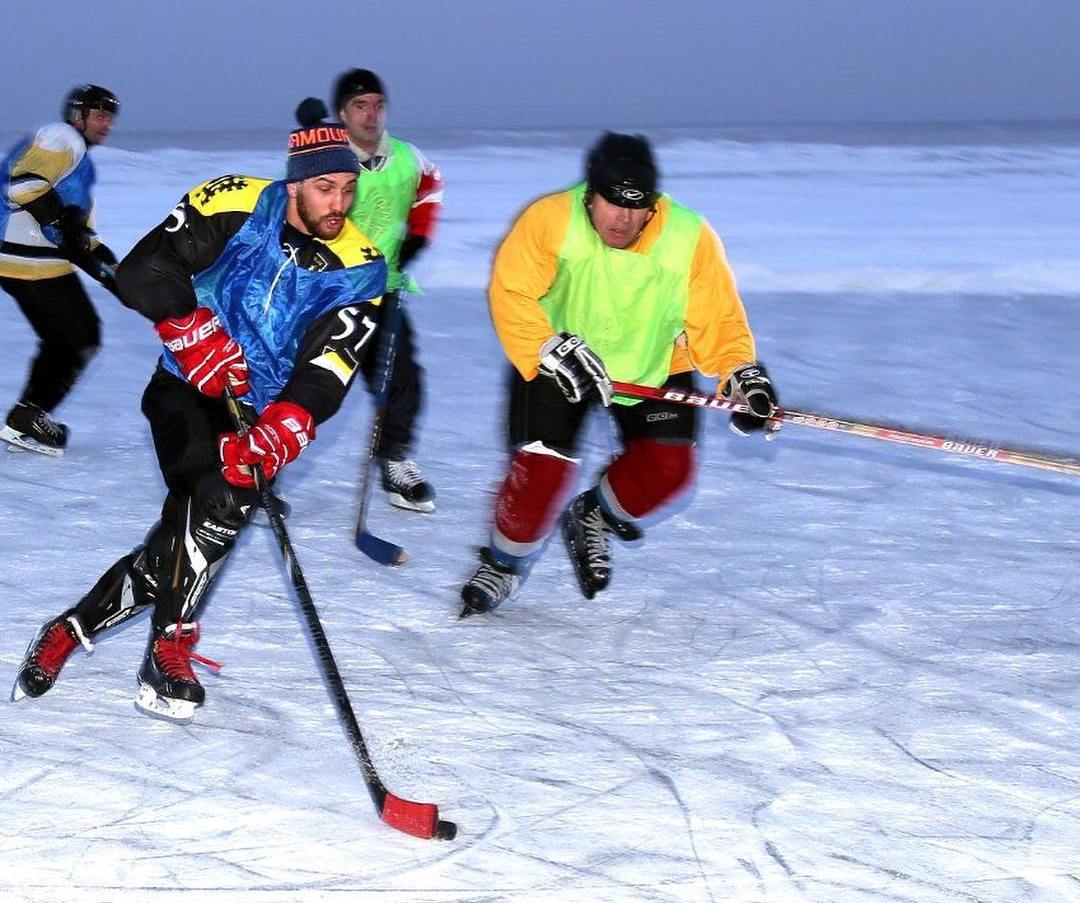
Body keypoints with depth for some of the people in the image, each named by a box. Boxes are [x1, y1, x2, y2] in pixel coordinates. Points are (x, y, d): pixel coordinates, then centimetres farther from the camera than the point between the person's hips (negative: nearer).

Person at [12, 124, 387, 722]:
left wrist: (280, 432, -29)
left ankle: (74, 628, 0)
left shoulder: (359, 269, -5)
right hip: (187, 389, -3)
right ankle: (169, 649, -19)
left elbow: (328, 370, -13)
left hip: (261, 415, 3)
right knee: (212, 496, -29)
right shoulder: (237, 206, -10)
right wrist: (194, 333, -28)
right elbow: (146, 268, -15)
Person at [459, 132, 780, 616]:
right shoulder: (549, 221, -26)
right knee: (543, 465, -14)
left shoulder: (691, 239, -22)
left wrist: (741, 372, -31)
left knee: (667, 467, -11)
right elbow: (511, 293, -23)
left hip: (654, 367, 2)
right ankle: (504, 563, 13)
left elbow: (717, 319, -15)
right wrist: (553, 350, -33)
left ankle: (593, 517, 21)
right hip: (557, 362, -2)